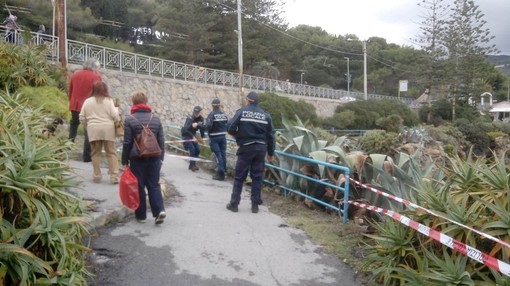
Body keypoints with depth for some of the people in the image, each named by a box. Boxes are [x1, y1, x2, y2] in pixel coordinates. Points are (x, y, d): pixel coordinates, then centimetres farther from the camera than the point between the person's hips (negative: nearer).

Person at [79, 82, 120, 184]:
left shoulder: (87, 101, 7)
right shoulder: (108, 100, -1)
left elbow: (82, 118, 8)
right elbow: (115, 116, -8)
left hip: (93, 130, 2)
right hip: (108, 129, -2)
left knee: (96, 153, 11)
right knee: (111, 153, 4)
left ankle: (96, 176, 15)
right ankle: (114, 176, 1)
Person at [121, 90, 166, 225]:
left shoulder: (129, 119, -5)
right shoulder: (156, 118, 5)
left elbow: (127, 143, -6)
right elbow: (161, 141, 7)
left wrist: (125, 161, 2)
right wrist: (161, 157, 15)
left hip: (137, 158, -3)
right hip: (154, 157, 3)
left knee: (139, 186, 7)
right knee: (154, 185, 10)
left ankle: (141, 215, 15)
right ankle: (159, 210, -5)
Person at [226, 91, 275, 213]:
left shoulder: (241, 112, -4)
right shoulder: (266, 115, 6)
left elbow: (230, 128, -11)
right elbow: (270, 136, 7)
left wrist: (236, 135, 10)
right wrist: (270, 153, 15)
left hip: (246, 148, -3)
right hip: (261, 149, 3)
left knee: (239, 177, 7)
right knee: (257, 177, 10)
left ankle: (234, 204, 12)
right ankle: (255, 205, 12)